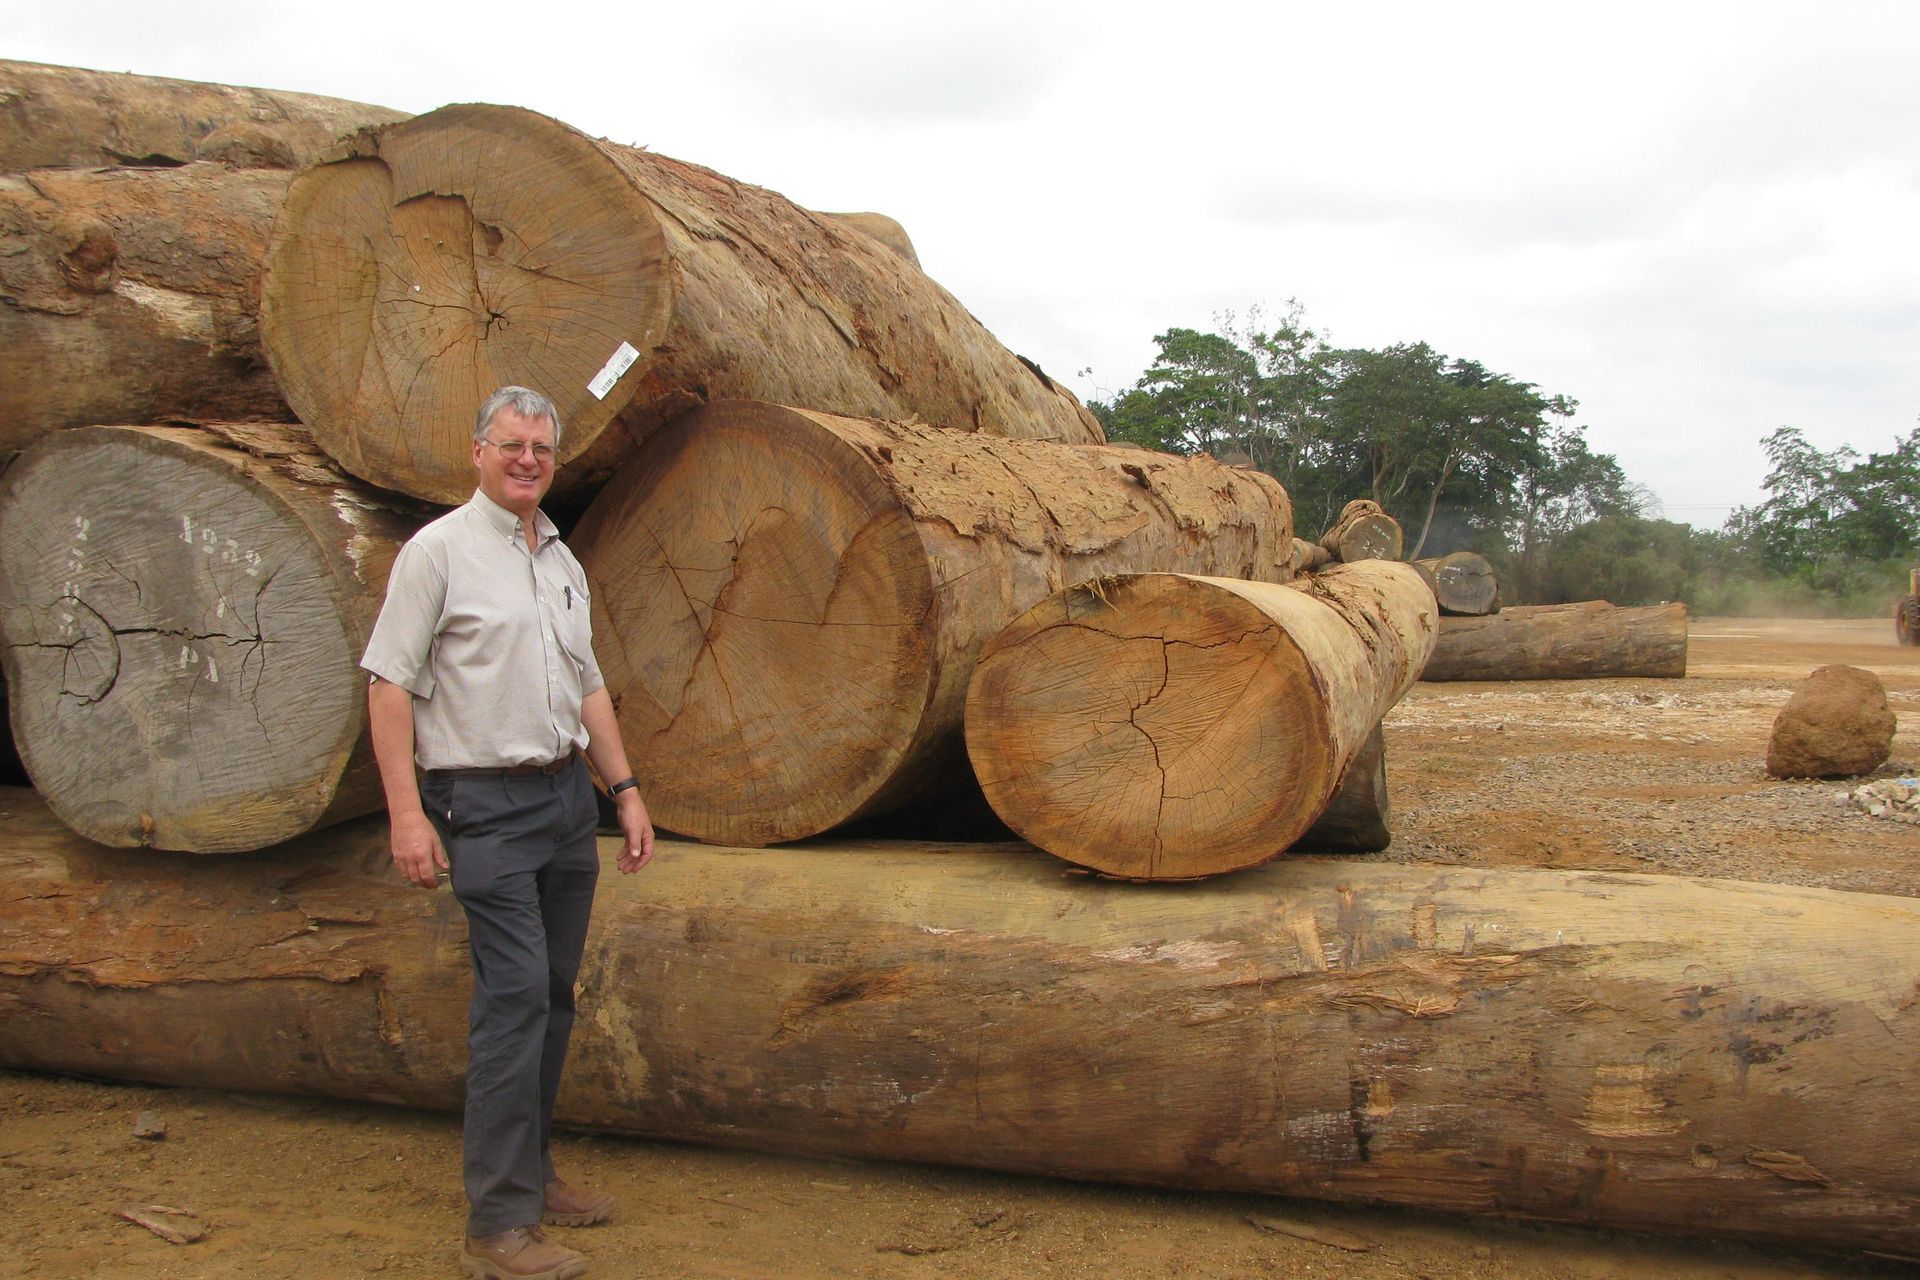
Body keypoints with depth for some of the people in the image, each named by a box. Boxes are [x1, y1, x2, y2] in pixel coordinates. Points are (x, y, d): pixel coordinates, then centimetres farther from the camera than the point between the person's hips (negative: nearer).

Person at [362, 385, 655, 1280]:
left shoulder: (562, 561, 16)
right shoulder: (439, 551, -6)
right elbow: (390, 684, -10)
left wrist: (625, 788, 15)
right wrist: (406, 811, -17)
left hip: (566, 794, 7)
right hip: (485, 803, -7)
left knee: (553, 994, 11)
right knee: (515, 993, -12)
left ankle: (530, 1174, 24)